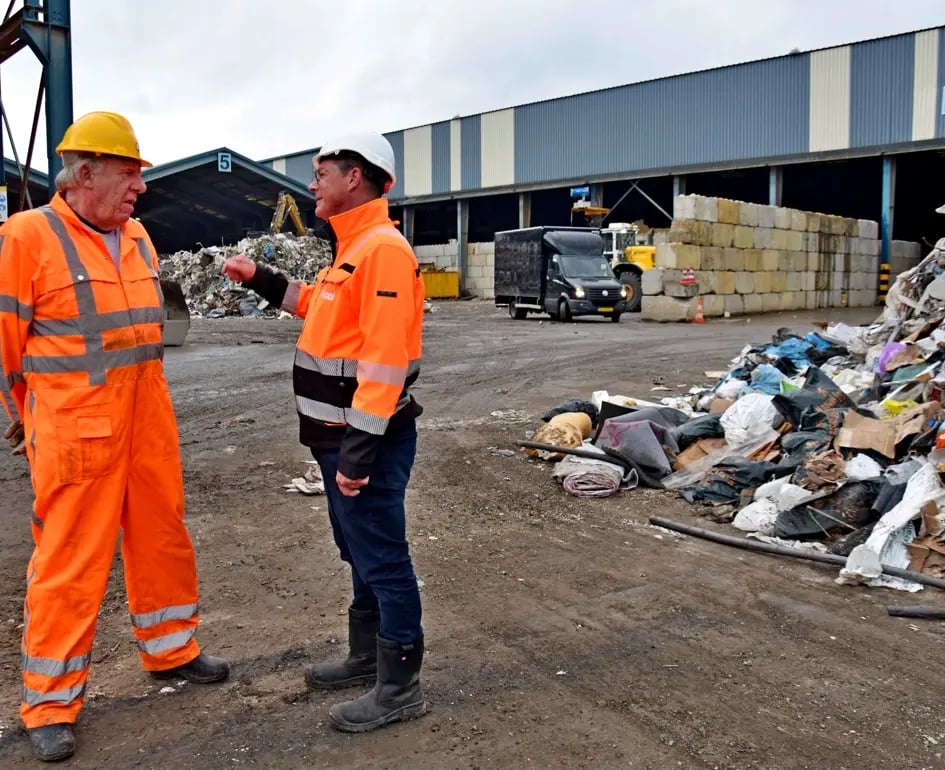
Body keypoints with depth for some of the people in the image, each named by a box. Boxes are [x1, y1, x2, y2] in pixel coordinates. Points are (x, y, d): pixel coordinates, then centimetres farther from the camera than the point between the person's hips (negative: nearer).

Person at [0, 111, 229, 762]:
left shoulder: (138, 237, 11)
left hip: (150, 420, 7)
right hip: (75, 430, -6)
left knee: (162, 535, 16)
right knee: (70, 560, 1)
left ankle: (170, 649, 36)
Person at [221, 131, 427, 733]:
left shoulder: (383, 249, -19)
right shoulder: (353, 248, 14)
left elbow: (385, 359, -25)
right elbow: (325, 307, 31)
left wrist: (358, 452, -25)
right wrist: (261, 279, 25)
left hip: (368, 441, -10)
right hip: (342, 435, 10)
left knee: (383, 560, 1)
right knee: (361, 554, 20)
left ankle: (399, 688, 15)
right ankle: (366, 659, 36)